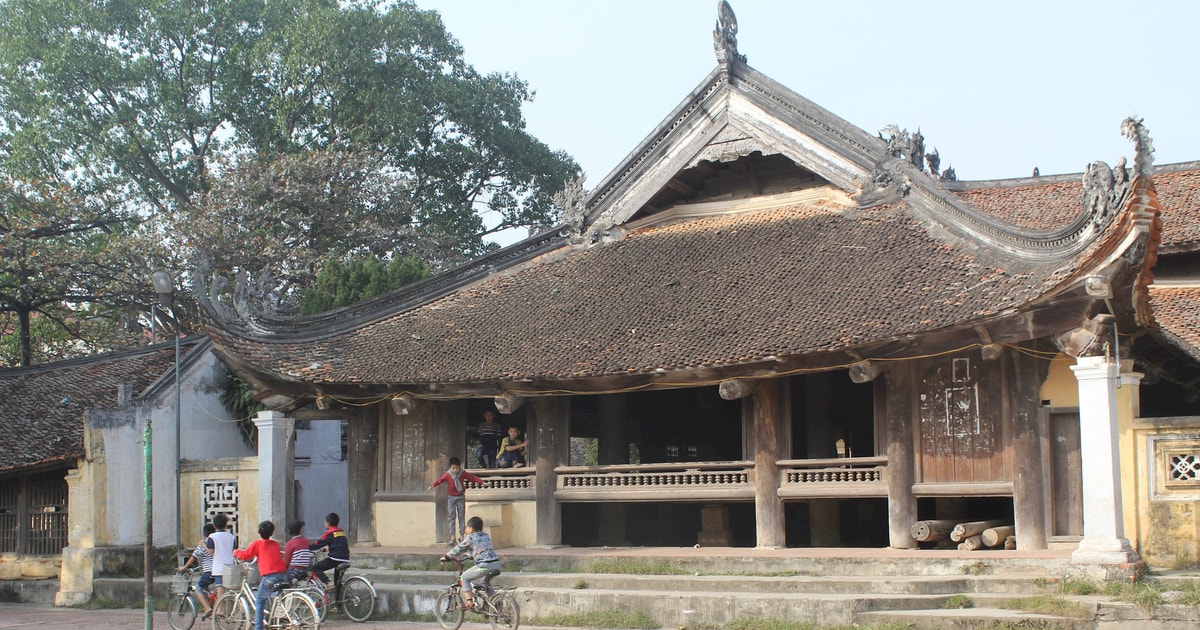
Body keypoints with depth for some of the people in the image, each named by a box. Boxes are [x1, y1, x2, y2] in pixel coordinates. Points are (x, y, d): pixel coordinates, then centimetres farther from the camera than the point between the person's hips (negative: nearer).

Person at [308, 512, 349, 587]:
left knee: (315, 568, -1)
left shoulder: (330, 533, -5)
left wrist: (307, 546, 8)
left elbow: (318, 543, -4)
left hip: (335, 559, -7)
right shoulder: (342, 532, 17)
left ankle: (327, 582, -19)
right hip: (345, 560, 7)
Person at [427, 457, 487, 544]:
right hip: (451, 497, -1)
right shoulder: (447, 475, -11)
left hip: (461, 497, 1)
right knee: (451, 517, -2)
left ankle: (461, 535, 10)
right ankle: (453, 537, 0)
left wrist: (482, 482, -8)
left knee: (461, 516, 4)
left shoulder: (463, 473, -5)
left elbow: (473, 477, -3)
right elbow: (439, 480, -18)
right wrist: (432, 485, -34)